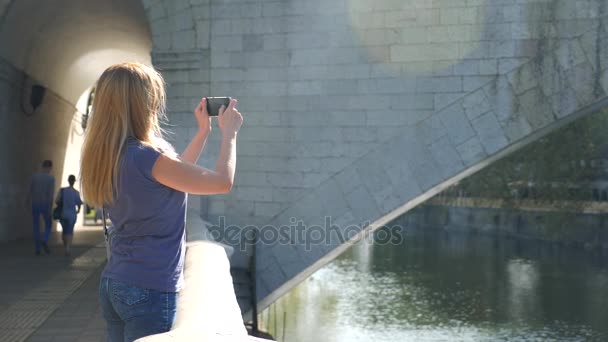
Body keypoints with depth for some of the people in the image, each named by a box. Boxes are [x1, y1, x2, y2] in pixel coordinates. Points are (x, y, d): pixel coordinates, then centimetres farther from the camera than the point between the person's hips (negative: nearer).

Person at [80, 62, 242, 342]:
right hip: (150, 290, -9)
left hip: (113, 284, 9)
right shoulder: (146, 157, -21)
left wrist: (204, 131, 23)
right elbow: (223, 182, -12)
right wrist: (229, 132, 3)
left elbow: (174, 173, 20)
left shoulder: (108, 158, 5)